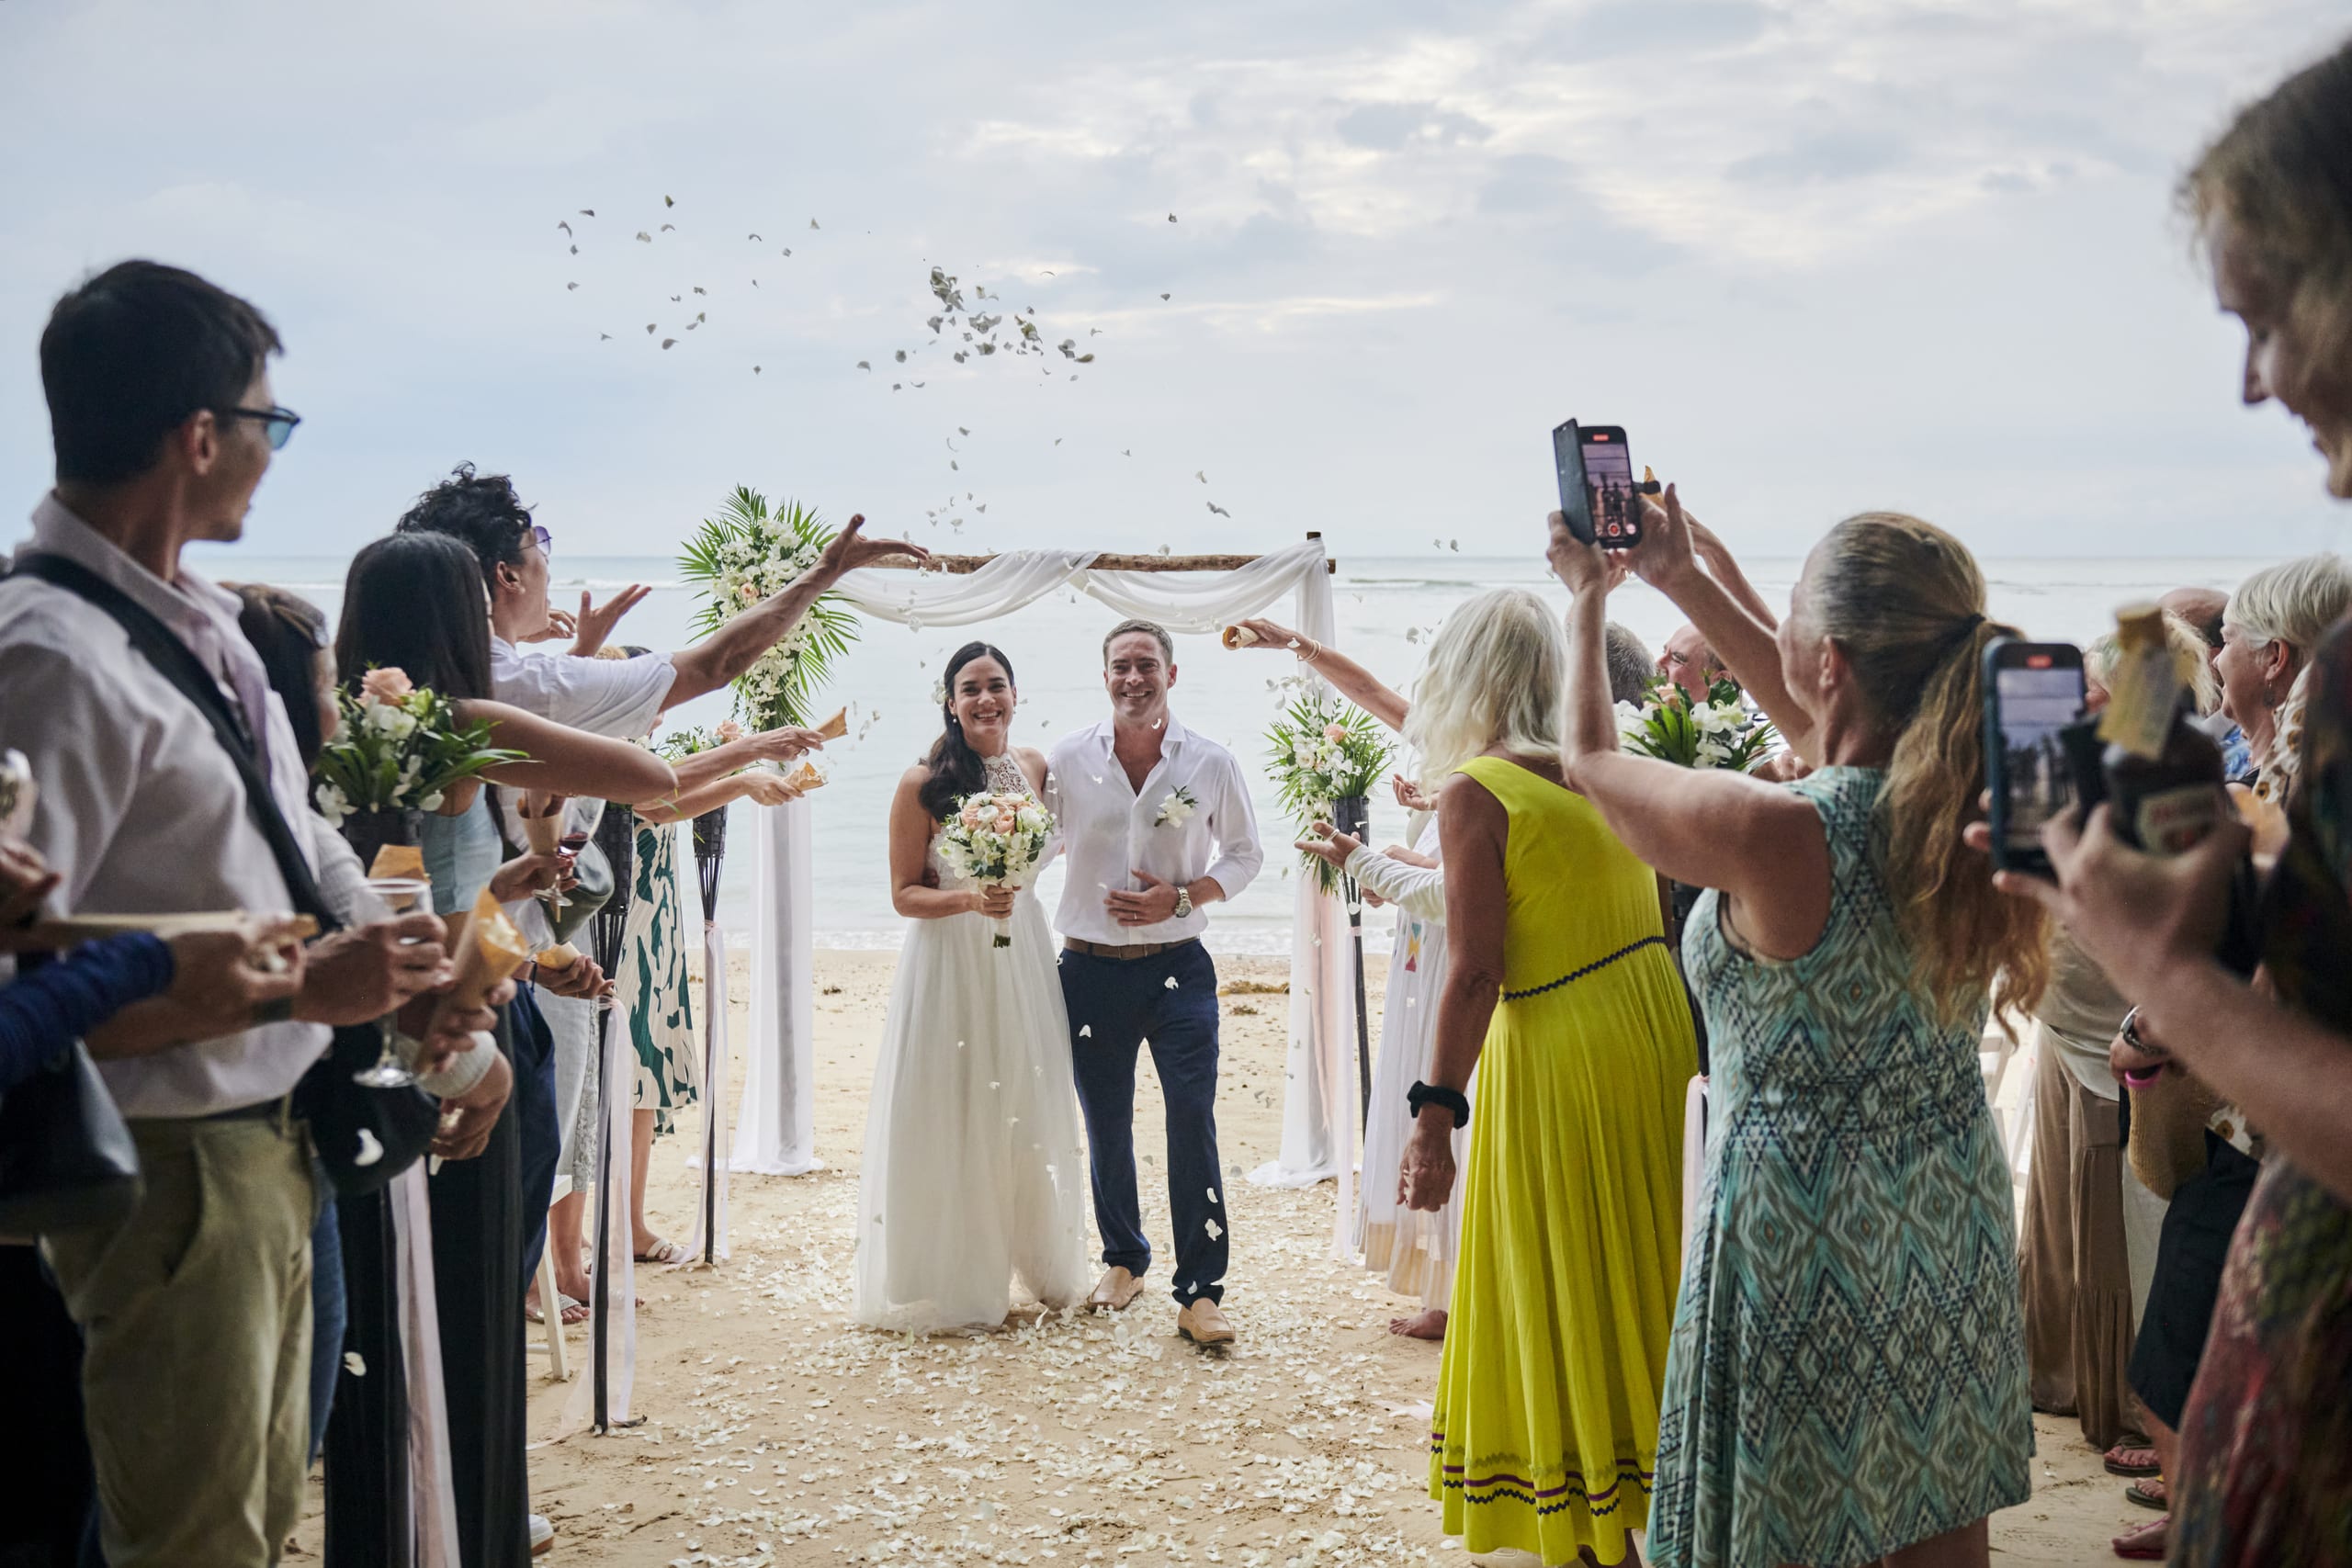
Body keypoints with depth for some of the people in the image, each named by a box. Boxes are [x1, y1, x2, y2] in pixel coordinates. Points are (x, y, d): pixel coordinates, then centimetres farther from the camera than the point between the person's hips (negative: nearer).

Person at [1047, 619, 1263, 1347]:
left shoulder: (1212, 763, -2)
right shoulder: (1068, 758, 0)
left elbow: (1245, 855, 7)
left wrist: (1183, 896, -9)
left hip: (1178, 967, -1)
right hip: (1092, 967, 2)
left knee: (1193, 1120, -10)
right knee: (1106, 1127, 12)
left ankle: (1199, 1292, -3)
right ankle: (1124, 1260, 32)